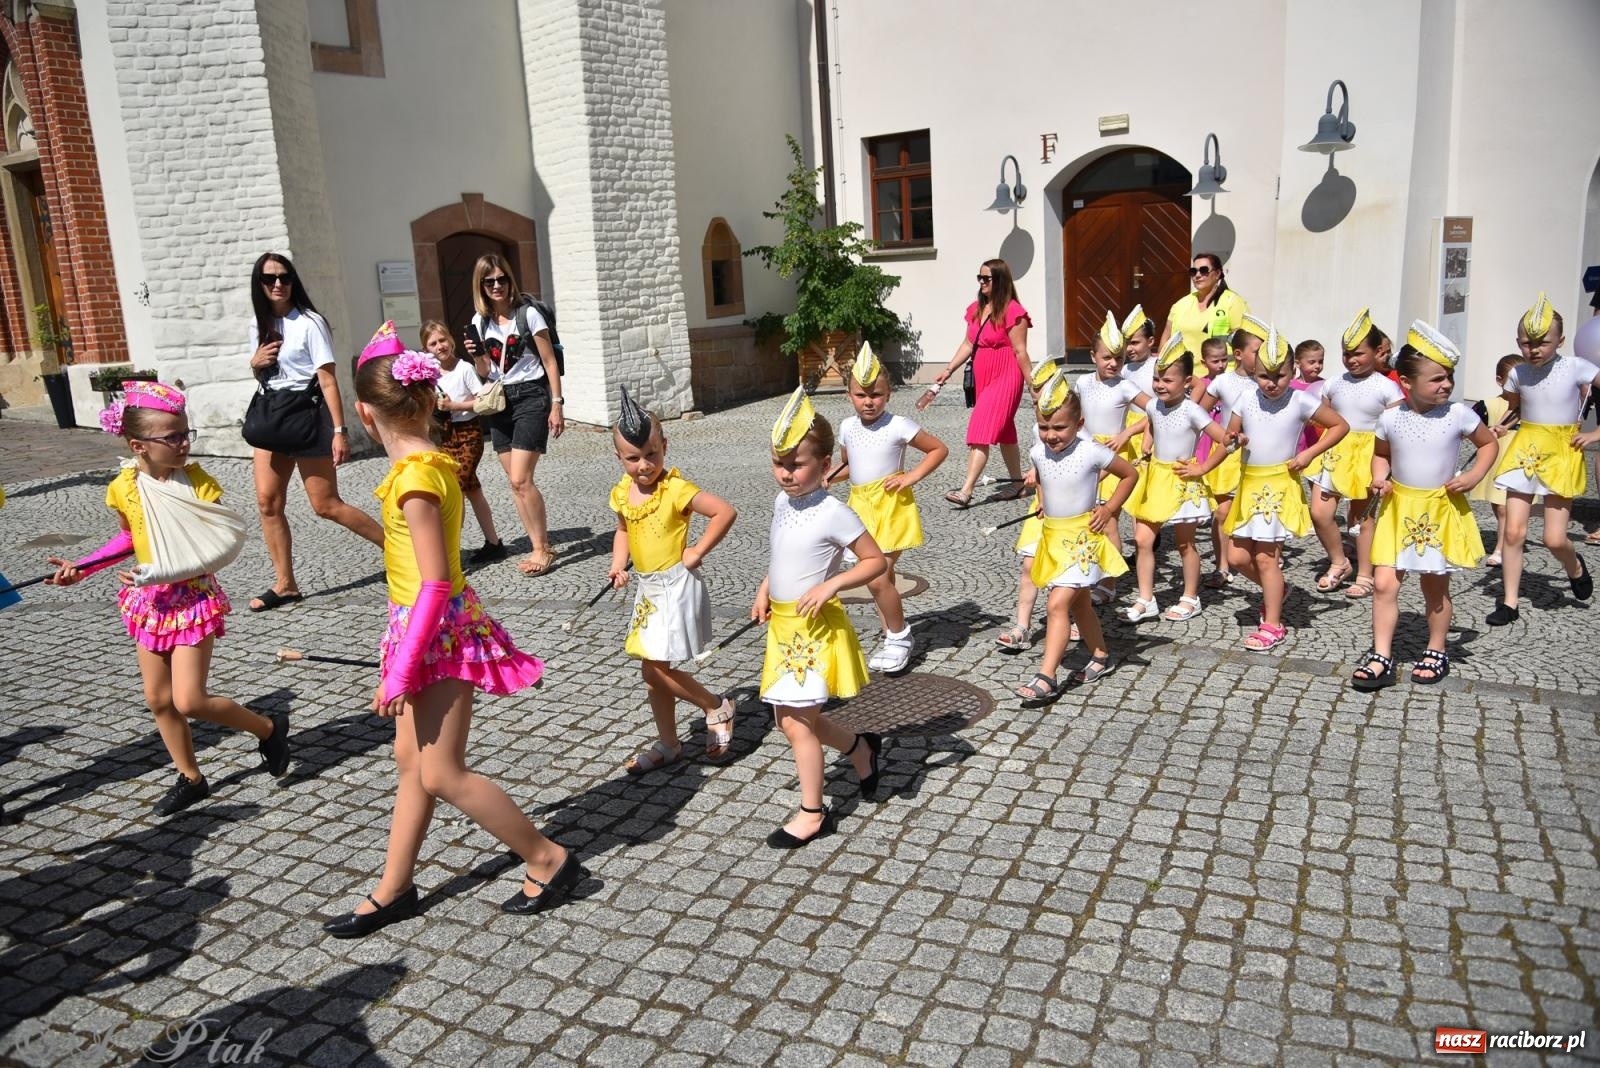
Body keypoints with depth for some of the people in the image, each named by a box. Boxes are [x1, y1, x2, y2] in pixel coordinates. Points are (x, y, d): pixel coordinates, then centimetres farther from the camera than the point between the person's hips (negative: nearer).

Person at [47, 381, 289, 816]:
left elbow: (220, 545, -20)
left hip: (193, 598, -6)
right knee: (158, 699, 13)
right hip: (150, 602, 6)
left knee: (189, 701, -9)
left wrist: (157, 573, -27)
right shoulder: (124, 488, -3)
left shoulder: (197, 482, -16)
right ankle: (191, 779, 29)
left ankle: (269, 728, 14)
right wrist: (81, 568, 7)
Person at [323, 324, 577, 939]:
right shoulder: (428, 465, 5)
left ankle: (550, 861, 12)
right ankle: (394, 889, 29)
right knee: (412, 762, 16)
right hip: (431, 628, 9)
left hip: (440, 632, -9)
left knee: (441, 775, 0)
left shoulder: (415, 478, -22)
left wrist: (401, 672, -20)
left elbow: (435, 583, -24)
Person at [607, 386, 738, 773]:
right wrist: (618, 566, 5)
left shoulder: (676, 489, -19)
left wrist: (697, 552, -18)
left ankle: (717, 708, 12)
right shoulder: (622, 492, 2)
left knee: (655, 668, -9)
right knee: (653, 673, 13)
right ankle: (668, 745, 27)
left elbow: (725, 511, -23)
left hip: (676, 585, -8)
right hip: (648, 588, 8)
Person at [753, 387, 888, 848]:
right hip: (783, 625, 8)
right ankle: (861, 747, 40)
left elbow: (876, 560, -13)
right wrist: (764, 592, 9)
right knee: (791, 719, 15)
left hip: (815, 626, -8)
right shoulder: (782, 502, 6)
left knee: (797, 722, -3)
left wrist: (831, 584, -24)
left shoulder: (833, 513, -18)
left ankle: (813, 814, 14)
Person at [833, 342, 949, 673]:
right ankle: (893, 639, 27)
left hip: (892, 507, -6)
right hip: (862, 506, 6)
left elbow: (939, 449, -4)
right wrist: (825, 477, 1)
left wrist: (911, 476, -14)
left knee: (878, 578, -12)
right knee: (879, 578, 13)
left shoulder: (898, 426, -11)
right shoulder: (847, 427, 4)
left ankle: (899, 637, 9)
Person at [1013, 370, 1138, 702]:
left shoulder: (1090, 452, -15)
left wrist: (1109, 509, -6)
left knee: (1057, 604, -17)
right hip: (1052, 536, 6)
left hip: (1082, 537, -6)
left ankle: (1046, 678, -19)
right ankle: (1101, 655, 41)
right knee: (1079, 604, 21)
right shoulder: (1038, 453, -2)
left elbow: (1130, 474, -1)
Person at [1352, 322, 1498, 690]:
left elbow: (1489, 444, 7)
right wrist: (1379, 478, -8)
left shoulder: (1459, 415, -8)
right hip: (1399, 508, 1)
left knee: (1436, 586, 11)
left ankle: (1437, 652, 29)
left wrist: (1474, 475, -8)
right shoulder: (1390, 418, -6)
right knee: (1385, 583, -6)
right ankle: (1381, 658, 1)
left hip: (1441, 510, 0)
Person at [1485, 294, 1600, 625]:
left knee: (1554, 539, -4)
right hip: (1524, 450, 3)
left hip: (1562, 452, -2)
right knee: (1513, 532, -3)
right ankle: (1509, 603, 6)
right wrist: (1499, 428, -3)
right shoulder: (1517, 374, 0)